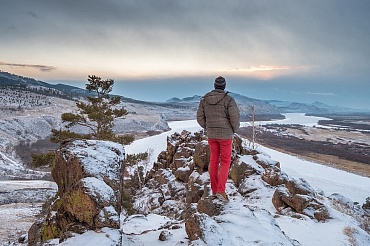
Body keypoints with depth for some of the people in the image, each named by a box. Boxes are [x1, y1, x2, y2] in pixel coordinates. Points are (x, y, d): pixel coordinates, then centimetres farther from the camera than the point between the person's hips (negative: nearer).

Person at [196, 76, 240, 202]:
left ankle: (214, 189, 22)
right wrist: (234, 130, 4)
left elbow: (200, 117, 4)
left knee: (213, 161, 14)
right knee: (225, 162, 5)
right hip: (225, 135, -4)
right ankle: (221, 191, -5)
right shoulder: (228, 99, -14)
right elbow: (235, 118, -16)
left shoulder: (204, 99, 0)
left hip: (211, 135, 4)